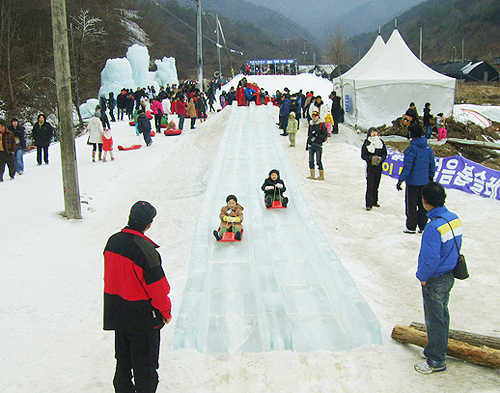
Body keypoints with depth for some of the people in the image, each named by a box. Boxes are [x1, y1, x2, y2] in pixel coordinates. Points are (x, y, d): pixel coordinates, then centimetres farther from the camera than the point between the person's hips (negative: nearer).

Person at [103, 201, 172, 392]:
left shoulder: (112, 241, -2)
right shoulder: (144, 249, -26)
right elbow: (156, 285, -20)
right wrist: (166, 311, -5)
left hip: (116, 311, 7)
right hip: (142, 315, -7)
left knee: (123, 358, 23)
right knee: (144, 362, 7)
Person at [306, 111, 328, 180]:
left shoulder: (321, 125, -6)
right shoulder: (311, 124, 12)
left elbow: (324, 135, -7)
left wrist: (317, 136, -18)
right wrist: (307, 143, 21)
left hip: (318, 144, -6)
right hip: (311, 145, 6)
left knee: (318, 161, -4)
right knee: (311, 161, 7)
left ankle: (322, 176, 4)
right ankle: (312, 175, 15)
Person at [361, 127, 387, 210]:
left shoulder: (381, 142, 5)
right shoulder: (367, 143, -5)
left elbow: (385, 154, 8)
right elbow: (363, 155, -5)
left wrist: (381, 158, -12)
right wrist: (371, 158, -20)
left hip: (379, 167, 4)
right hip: (370, 166, -4)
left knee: (376, 185, 12)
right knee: (370, 186, -7)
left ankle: (374, 201, 25)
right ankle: (369, 204, -3)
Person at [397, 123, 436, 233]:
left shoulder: (411, 149, -17)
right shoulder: (428, 148, 3)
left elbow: (407, 167, -19)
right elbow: (432, 164, 11)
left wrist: (400, 181, -14)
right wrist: (431, 177, 24)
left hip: (412, 182, -6)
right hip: (425, 181, 6)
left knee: (411, 205, 4)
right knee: (423, 204, 13)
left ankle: (411, 227, 9)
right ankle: (422, 226, 19)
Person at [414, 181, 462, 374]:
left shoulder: (433, 227, -29)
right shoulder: (455, 219, -3)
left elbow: (431, 259, -27)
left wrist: (422, 277, -11)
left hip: (435, 281, -8)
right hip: (449, 276, 8)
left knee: (434, 320, 6)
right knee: (442, 315, 22)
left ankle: (436, 361, 20)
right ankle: (437, 350, 39)